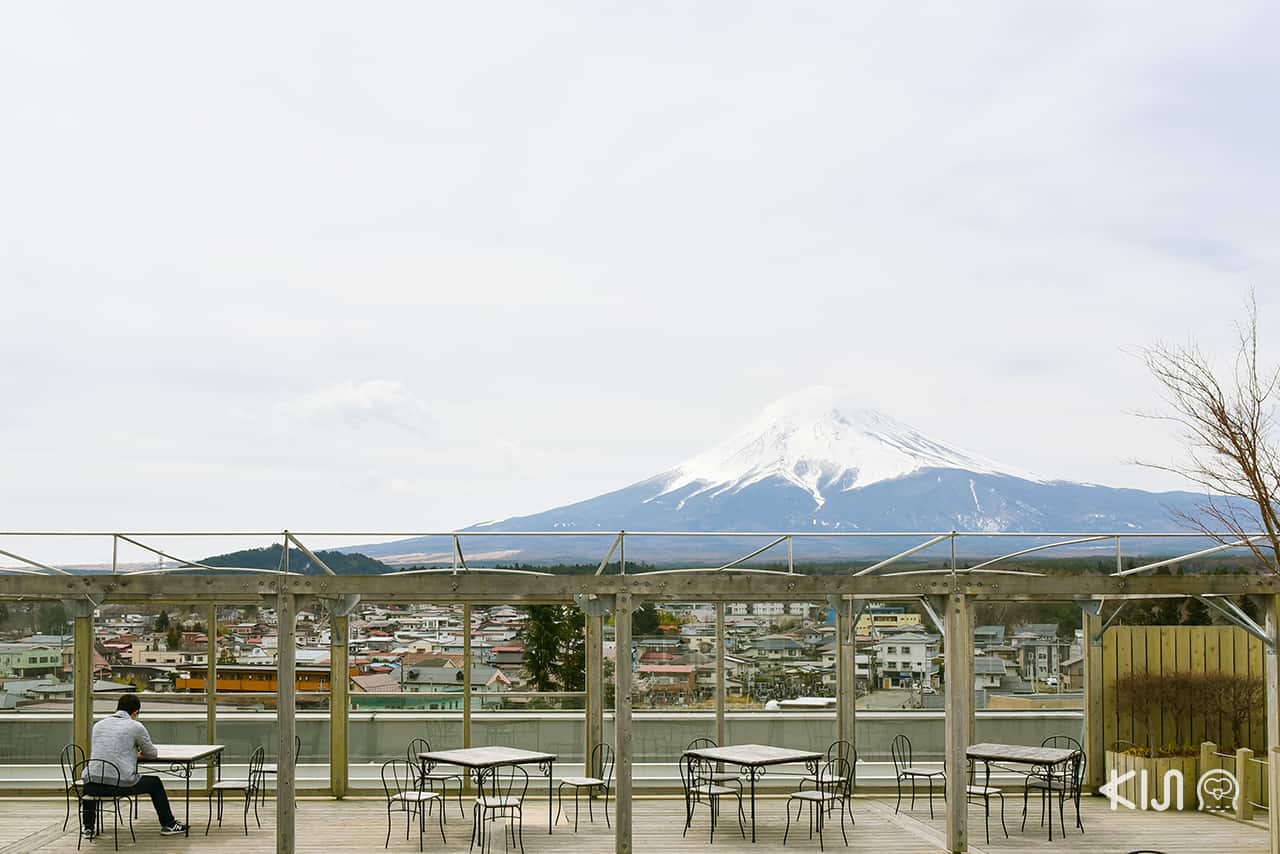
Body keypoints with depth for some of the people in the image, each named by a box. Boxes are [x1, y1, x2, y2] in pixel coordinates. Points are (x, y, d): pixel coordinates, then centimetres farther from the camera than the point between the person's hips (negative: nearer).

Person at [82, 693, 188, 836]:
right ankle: (168, 824, 29)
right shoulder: (136, 727, 1)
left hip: (94, 784, 4)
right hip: (121, 784, -4)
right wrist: (139, 754, 38)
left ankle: (88, 827, 37)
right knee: (155, 783, 22)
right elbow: (152, 754, 13)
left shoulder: (98, 725, 14)